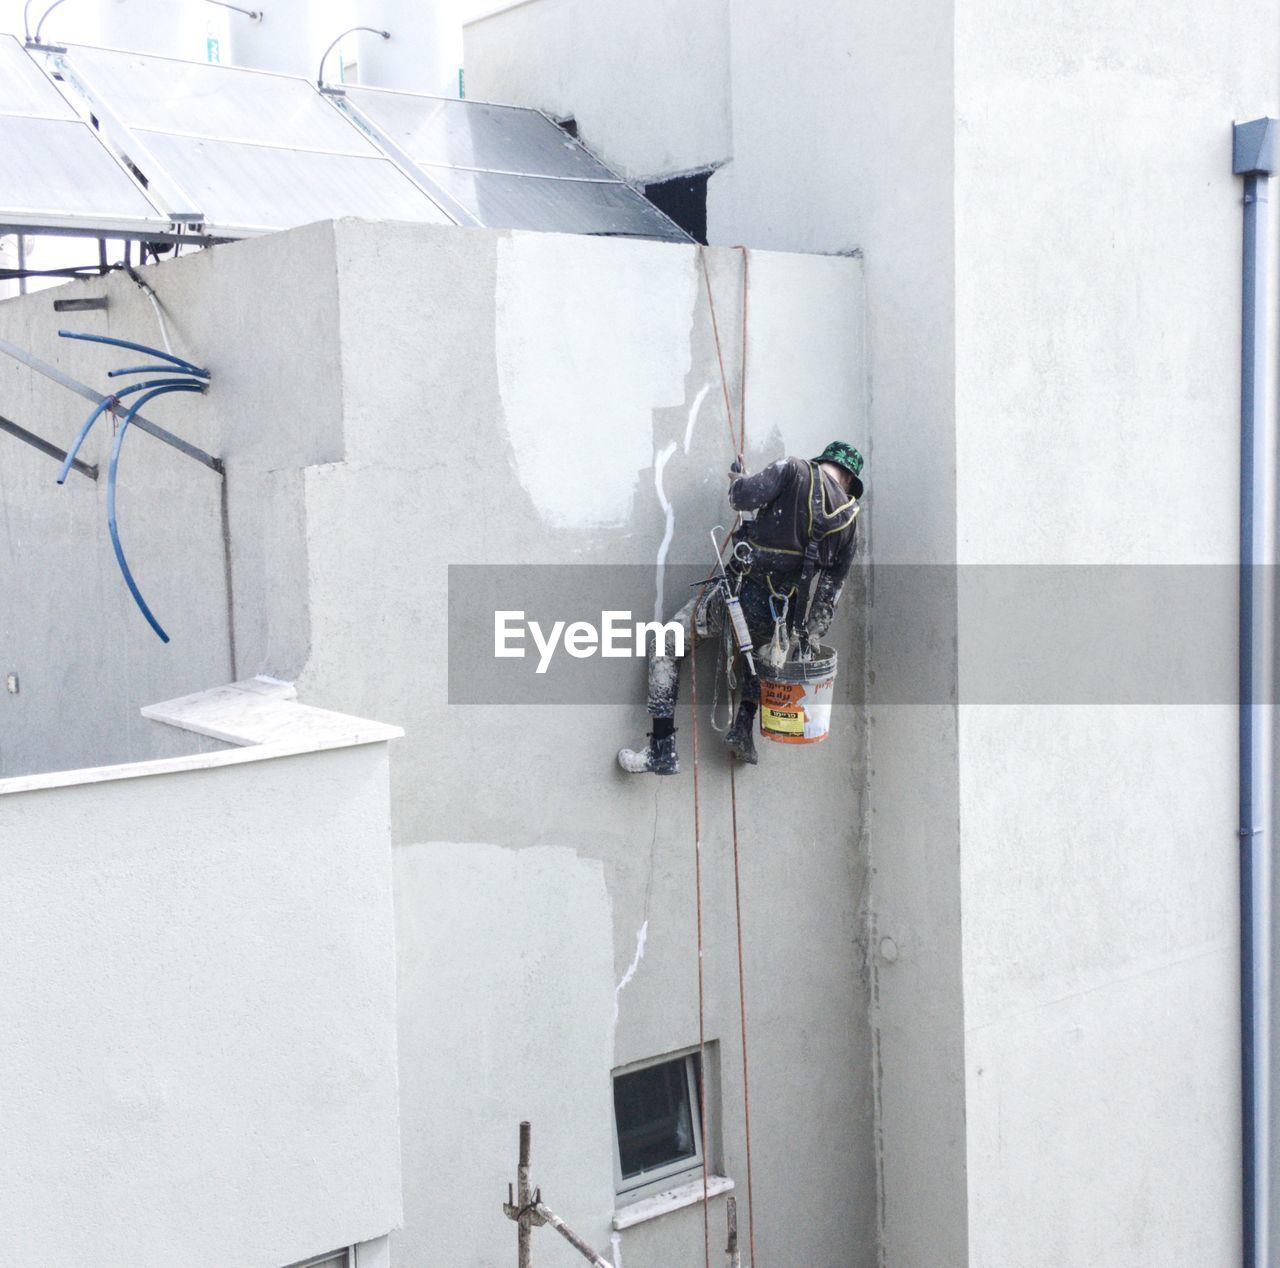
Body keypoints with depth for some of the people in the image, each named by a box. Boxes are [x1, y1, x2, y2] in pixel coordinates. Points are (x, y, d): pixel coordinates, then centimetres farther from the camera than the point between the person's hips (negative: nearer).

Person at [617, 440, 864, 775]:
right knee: (760, 647, 40)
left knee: (665, 646, 11)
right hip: (782, 617, 4)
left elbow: (744, 496, -13)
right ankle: (744, 727, 20)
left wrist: (737, 480, 10)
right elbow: (831, 589, 11)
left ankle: (662, 751, 2)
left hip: (741, 592, -4)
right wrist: (812, 634, 21)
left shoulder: (794, 470, -3)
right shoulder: (850, 518, 9)